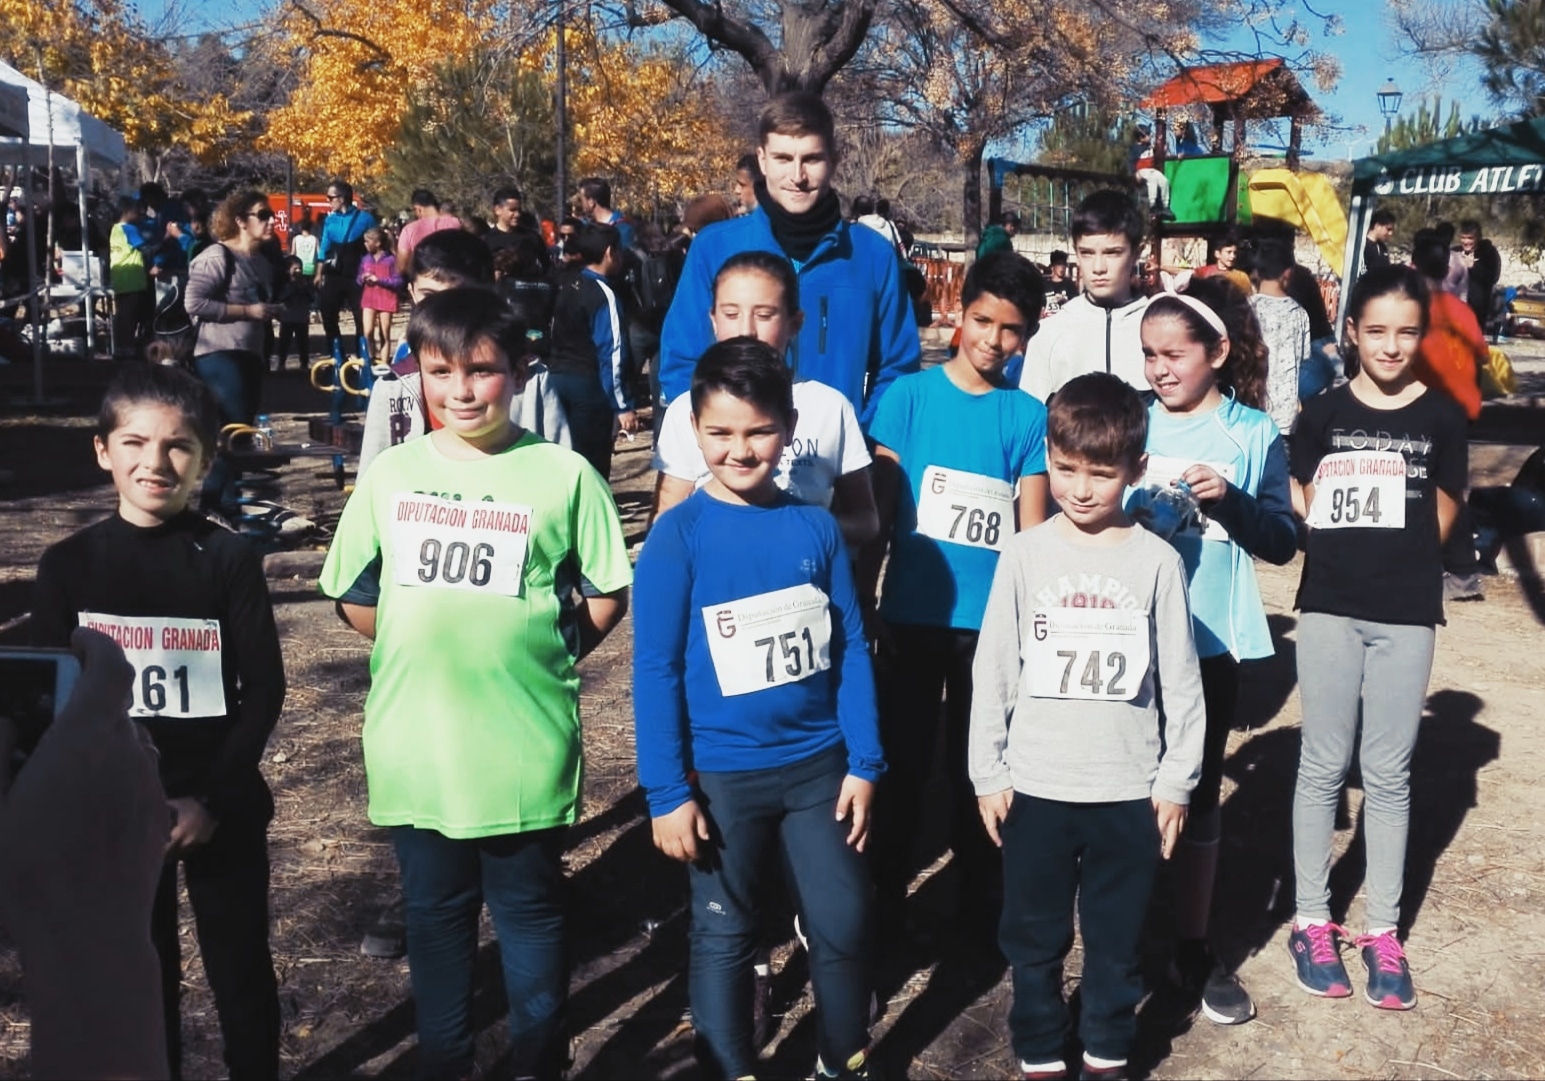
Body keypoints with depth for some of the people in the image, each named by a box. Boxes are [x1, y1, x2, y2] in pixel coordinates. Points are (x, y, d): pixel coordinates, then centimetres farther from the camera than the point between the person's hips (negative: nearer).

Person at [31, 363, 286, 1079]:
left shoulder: (230, 559, -9)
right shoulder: (68, 565, -3)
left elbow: (264, 690, -8)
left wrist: (212, 799, -14)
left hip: (222, 809, -1)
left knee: (241, 972, 12)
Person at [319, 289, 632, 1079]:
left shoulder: (562, 474, -7)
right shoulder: (389, 474, 0)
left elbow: (606, 597, 0)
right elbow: (352, 595, 10)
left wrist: (539, 651, -3)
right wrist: (422, 648, 4)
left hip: (526, 745, -2)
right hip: (415, 745, 3)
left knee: (531, 912, 15)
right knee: (435, 912, 18)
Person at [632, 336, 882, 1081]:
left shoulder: (816, 528, -3)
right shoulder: (678, 535, -11)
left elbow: (850, 649, 2)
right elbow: (656, 670, -11)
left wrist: (864, 762, 1)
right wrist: (666, 791, -12)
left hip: (820, 765, 3)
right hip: (720, 774, -2)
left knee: (845, 922, 12)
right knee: (723, 935, 13)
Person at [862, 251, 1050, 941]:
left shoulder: (1028, 417, 0)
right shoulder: (909, 396, -3)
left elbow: (1031, 531, 1)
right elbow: (878, 512, -2)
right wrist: (860, 603, -3)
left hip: (990, 623, 1)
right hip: (911, 617, -1)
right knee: (903, 761, 10)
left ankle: (978, 891, 32)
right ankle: (888, 894, 25)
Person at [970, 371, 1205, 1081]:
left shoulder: (1157, 561, -4)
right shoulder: (1025, 555, -3)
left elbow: (1181, 681, 0)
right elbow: (994, 671, 1)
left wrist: (1176, 780, 0)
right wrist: (987, 773, 1)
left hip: (1130, 791, 0)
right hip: (1035, 786, 1)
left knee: (1116, 939, 13)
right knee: (1034, 937, 12)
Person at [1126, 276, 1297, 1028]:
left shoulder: (1254, 434, -2)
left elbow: (1282, 543, -2)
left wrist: (1231, 501, -18)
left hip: (1209, 642, -1)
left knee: (1197, 795, 10)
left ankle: (1193, 949, 24)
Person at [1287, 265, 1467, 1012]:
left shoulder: (1442, 418, 1)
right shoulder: (1322, 413, 0)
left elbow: (1438, 522, 6)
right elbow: (1303, 508, 6)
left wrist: (1393, 556, -2)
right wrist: (1352, 548, -8)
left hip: (1405, 614, 0)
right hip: (1329, 607, 0)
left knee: (1388, 772, 8)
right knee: (1324, 764, 6)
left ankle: (1383, 930, 19)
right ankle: (1312, 920, 17)